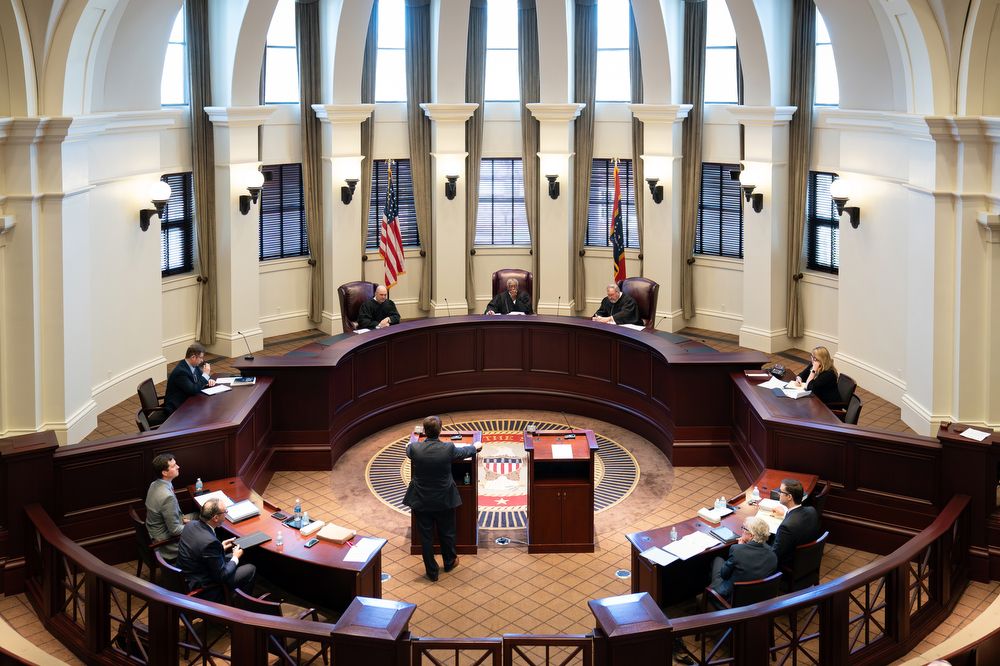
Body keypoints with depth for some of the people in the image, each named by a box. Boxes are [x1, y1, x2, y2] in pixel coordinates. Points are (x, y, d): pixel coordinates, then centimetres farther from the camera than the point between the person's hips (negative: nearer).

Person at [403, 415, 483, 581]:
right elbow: (464, 452, 4)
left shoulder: (414, 449, -18)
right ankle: (449, 563, 43)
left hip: (421, 502, 0)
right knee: (447, 533, 22)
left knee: (426, 537, 13)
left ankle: (431, 571, 25)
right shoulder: (448, 449, -19)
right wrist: (475, 447, 28)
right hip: (444, 500, 0)